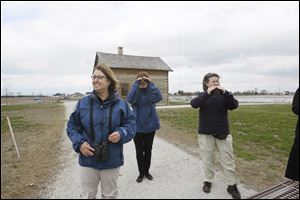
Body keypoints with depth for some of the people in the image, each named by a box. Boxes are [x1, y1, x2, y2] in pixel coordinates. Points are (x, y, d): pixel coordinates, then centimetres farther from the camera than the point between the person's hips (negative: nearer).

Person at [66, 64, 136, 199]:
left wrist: (121, 134, -22)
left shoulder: (120, 104, -8)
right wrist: (79, 142, -12)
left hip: (111, 161, -1)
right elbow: (71, 126, 3)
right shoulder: (83, 103, -4)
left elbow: (131, 124, -2)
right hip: (88, 160, 1)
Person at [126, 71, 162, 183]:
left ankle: (147, 171, 35)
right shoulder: (135, 92, -5)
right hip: (137, 127, -1)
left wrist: (151, 84, -25)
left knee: (148, 150, 15)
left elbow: (158, 98, -25)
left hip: (150, 125, 1)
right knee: (139, 151, 11)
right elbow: (130, 100, -28)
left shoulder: (150, 92, -3)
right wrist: (136, 84, -27)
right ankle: (141, 172, 30)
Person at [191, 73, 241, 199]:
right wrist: (207, 93, -30)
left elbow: (234, 105, -13)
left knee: (228, 160, 9)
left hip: (223, 133, 1)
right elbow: (194, 104, -21)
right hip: (205, 133, -1)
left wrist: (225, 92, -25)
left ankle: (232, 185, 25)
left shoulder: (223, 95, 1)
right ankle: (208, 181, 32)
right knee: (207, 160, 12)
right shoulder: (203, 95, -2)